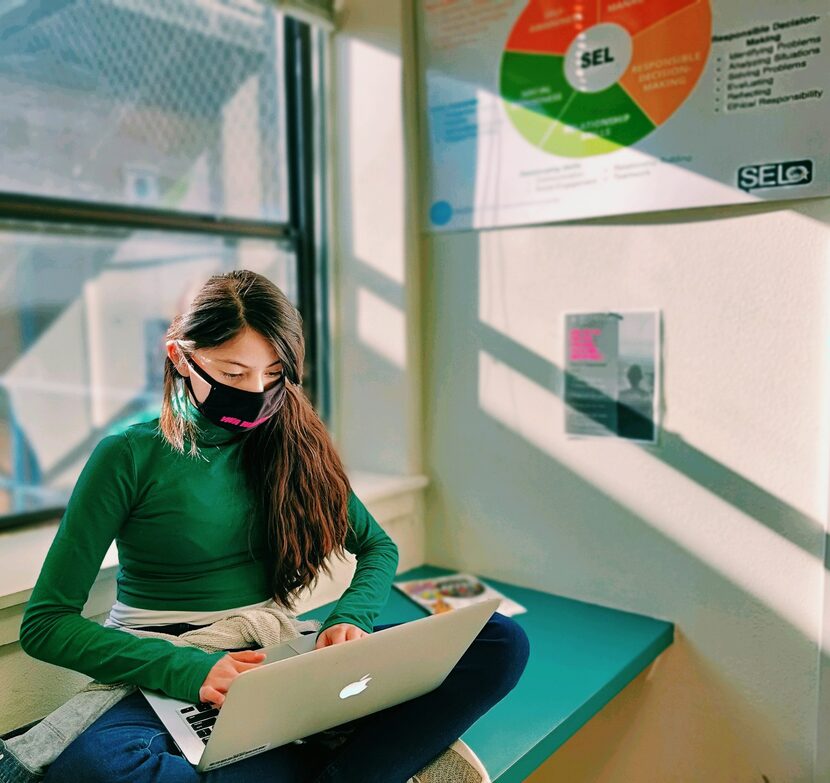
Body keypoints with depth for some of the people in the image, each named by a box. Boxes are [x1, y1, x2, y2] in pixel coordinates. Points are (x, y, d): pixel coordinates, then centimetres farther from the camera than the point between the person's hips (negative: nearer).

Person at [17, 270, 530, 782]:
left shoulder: (290, 445, 5)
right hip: (170, 679, -2)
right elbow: (46, 623, -7)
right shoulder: (129, 457, -6)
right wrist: (190, 669, -21)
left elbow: (379, 548, 13)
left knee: (501, 641, -13)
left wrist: (348, 620, -10)